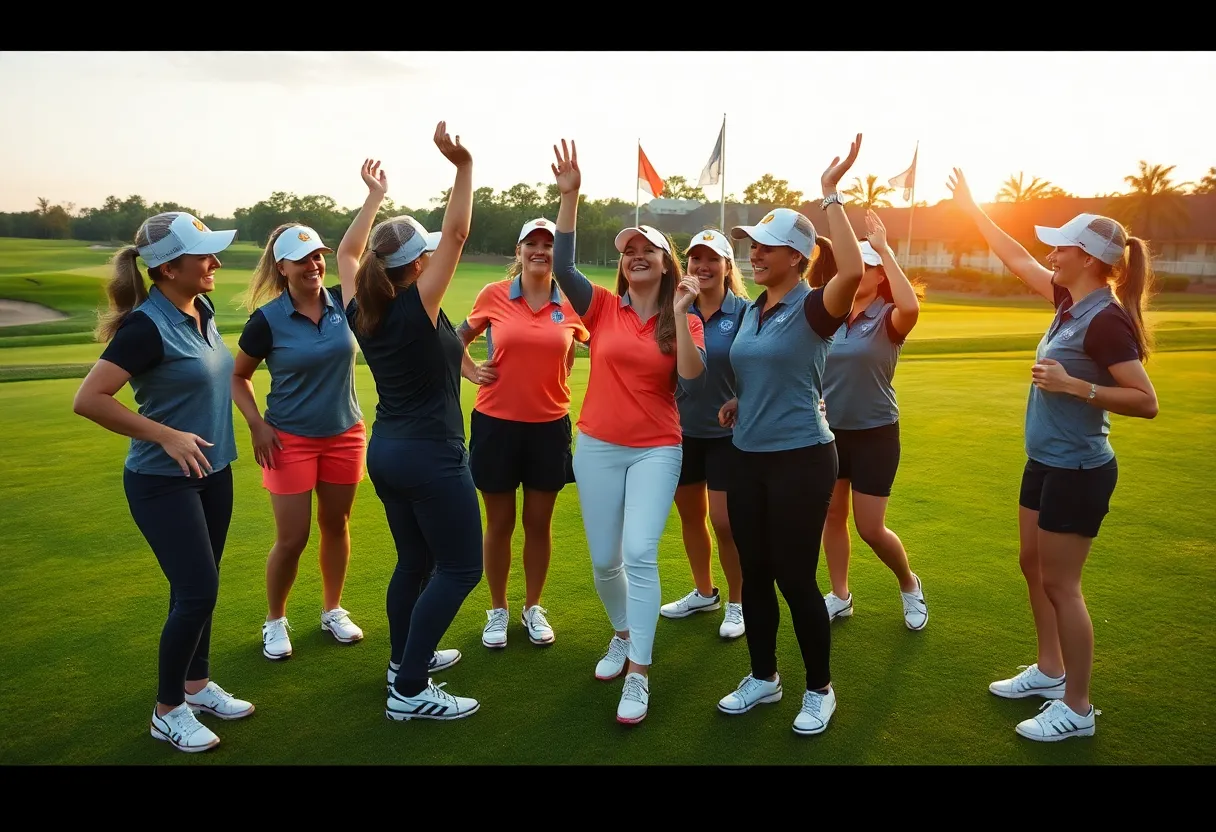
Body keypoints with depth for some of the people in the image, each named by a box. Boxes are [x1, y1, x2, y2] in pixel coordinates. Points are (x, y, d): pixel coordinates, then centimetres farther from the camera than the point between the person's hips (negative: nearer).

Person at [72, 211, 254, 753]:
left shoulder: (202, 310, 2)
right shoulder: (147, 326, -22)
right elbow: (88, 400, -24)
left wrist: (257, 425, 15)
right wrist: (167, 436, -23)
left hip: (212, 471, 7)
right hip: (163, 483, -7)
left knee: (199, 588, 16)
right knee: (197, 591, -5)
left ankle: (197, 685, 33)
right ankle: (167, 712, 14)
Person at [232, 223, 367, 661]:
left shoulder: (341, 301, -5)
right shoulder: (267, 318, -12)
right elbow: (237, 376, 0)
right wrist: (257, 425, -11)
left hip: (345, 434, 3)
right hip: (291, 439, -3)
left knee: (335, 525, 15)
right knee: (292, 538, 1)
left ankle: (333, 610, 34)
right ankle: (275, 621, 25)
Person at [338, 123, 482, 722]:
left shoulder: (362, 311, 2)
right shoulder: (418, 308, -15)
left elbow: (347, 253, 19)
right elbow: (457, 235, -19)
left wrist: (374, 196, 27)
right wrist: (463, 167, -21)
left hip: (385, 452, 8)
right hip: (431, 458, -8)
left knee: (414, 560, 21)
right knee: (460, 568, 0)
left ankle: (404, 659, 34)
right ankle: (410, 690, -1)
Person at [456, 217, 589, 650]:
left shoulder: (569, 304, -1)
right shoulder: (494, 295, -4)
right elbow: (459, 338, 14)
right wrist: (470, 370, -1)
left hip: (549, 426, 1)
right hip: (496, 424, -1)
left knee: (539, 522, 11)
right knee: (500, 523, 10)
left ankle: (534, 608, 30)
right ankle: (497, 610, 27)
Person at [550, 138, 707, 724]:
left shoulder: (684, 321, -1)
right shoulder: (602, 308, -1)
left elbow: (692, 380, -15)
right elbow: (562, 268, -15)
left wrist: (679, 314, -21)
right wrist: (570, 196, -21)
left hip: (656, 451, -2)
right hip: (597, 448, 2)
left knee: (640, 554, -13)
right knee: (605, 561, 9)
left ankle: (638, 675, -2)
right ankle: (624, 635, 37)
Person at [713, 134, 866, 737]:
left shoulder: (814, 308, -13)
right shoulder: (753, 311, 10)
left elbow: (852, 270, -35)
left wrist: (830, 195, -30)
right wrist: (737, 402, 6)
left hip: (800, 459, -7)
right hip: (749, 457, 7)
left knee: (795, 577, 2)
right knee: (754, 573, 14)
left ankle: (819, 690, 23)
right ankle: (763, 677, 33)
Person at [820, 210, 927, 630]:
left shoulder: (889, 319, -11)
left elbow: (911, 306, -34)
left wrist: (885, 249, -30)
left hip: (875, 434, -4)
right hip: (829, 431, 4)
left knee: (871, 528, 1)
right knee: (832, 516, 13)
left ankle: (909, 585, 29)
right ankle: (840, 597, 29)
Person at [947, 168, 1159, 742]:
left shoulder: (1105, 319, -21)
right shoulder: (1071, 301, 4)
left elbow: (1146, 402, -24)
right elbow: (1017, 261, 17)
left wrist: (1074, 385, -28)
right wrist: (971, 210, 21)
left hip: (1078, 471, -9)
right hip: (1045, 462, 9)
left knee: (1059, 584, 0)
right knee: (1032, 566, 19)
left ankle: (1077, 708, 14)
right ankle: (1049, 671, 35)